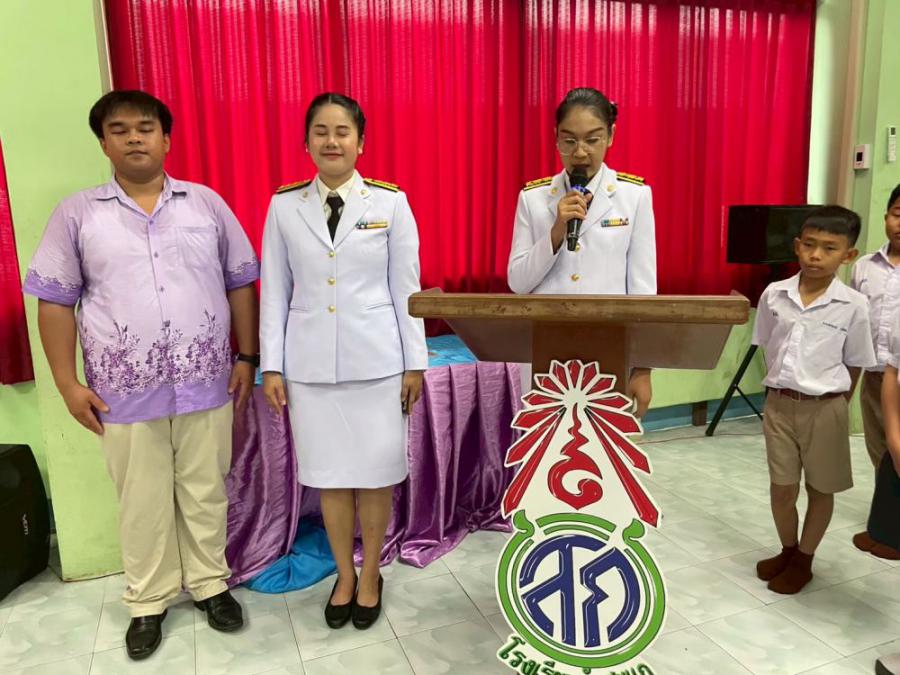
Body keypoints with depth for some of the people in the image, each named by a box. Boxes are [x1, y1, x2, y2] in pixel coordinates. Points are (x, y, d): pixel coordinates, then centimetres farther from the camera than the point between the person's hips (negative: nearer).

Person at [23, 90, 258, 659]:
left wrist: (246, 358, 2)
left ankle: (209, 582, 33)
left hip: (206, 384, 1)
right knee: (142, 500, 13)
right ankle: (149, 599, 32)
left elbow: (240, 283, 6)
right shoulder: (77, 214, 2)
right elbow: (56, 301, 3)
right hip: (125, 392, 0)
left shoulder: (207, 203, 4)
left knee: (205, 491, 13)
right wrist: (68, 382, -2)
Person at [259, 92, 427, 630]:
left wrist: (415, 362, 0)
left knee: (376, 471, 7)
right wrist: (271, 366, 3)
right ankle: (344, 575, 33)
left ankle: (370, 574, 30)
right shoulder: (284, 206, 3)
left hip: (375, 360, -1)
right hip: (310, 362, 2)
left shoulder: (390, 202, -1)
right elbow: (275, 291, 5)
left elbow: (406, 287, 0)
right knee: (329, 473, 11)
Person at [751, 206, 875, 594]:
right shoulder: (774, 295, -5)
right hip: (779, 404, 2)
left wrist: (836, 404, 2)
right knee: (781, 488, 10)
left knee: (820, 488, 13)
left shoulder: (853, 305, -10)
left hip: (825, 408, -1)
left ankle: (804, 560, 32)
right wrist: (782, 386, 8)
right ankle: (787, 551, 34)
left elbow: (855, 365, -1)